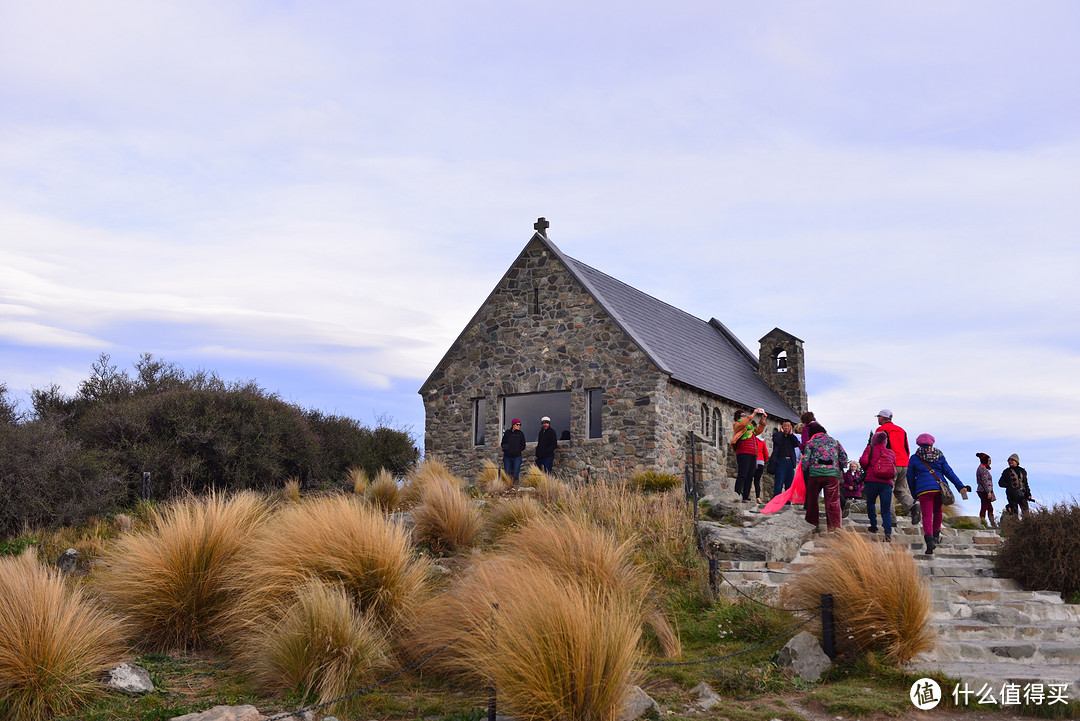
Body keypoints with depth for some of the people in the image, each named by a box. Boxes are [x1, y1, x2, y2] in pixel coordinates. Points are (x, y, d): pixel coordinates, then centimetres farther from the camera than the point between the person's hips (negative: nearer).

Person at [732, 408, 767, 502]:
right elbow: (743, 423, -16)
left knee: (750, 477, 3)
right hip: (743, 453, -8)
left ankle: (746, 498, 2)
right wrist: (753, 414, -11)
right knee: (742, 476, -16)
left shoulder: (750, 427, 26)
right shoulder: (737, 425, 4)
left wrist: (763, 419, 22)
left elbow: (759, 429, 34)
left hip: (753, 455, 8)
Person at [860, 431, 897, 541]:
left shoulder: (870, 449, 6)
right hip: (887, 483, 2)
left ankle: (874, 526, 20)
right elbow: (894, 468, 17)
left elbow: (863, 461, -8)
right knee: (886, 510, 1)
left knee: (870, 503, 23)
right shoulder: (891, 453, 17)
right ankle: (888, 533, -16)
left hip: (872, 481, -2)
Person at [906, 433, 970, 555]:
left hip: (924, 490, -3)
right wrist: (961, 486, 4)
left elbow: (910, 478, 9)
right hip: (940, 489, 3)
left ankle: (929, 539, -28)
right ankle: (936, 535, 31)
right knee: (937, 511, 26)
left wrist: (914, 494, 20)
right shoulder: (939, 455, 10)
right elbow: (949, 472, 4)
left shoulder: (914, 458, 5)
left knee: (927, 515, -8)